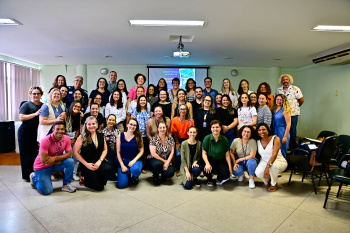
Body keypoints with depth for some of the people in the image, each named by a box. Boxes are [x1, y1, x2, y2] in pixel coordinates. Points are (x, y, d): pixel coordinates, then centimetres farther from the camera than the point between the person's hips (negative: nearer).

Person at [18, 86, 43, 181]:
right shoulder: (26, 105, -2)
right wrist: (35, 114, -19)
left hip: (37, 133, 4)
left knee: (35, 153, 3)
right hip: (25, 132, -4)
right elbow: (21, 117, -13)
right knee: (26, 153, 1)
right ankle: (26, 175, 10)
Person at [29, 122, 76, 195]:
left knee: (70, 161, -24)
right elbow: (43, 160, -27)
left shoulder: (66, 138, -11)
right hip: (43, 167, -4)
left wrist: (55, 158, -27)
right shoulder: (46, 140, -25)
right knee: (47, 191, -10)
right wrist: (60, 160, -17)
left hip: (55, 164, 4)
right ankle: (34, 177, 21)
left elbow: (69, 154, -13)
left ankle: (66, 185, -5)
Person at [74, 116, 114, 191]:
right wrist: (86, 164, -11)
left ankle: (98, 179, 2)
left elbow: (105, 149, 9)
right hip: (87, 164, -3)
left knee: (108, 169, -32)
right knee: (98, 187, -12)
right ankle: (84, 179, 20)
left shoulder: (101, 136, 5)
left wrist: (100, 161, -8)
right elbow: (76, 152, -5)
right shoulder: (82, 137, -5)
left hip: (98, 162, 3)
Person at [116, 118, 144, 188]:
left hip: (135, 161, 0)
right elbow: (118, 152, 2)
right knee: (122, 184, -16)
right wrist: (122, 165, -6)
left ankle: (135, 177, 2)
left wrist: (133, 161, -15)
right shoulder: (120, 136, 1)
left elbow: (141, 151, -1)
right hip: (123, 161, 1)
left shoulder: (138, 137, 0)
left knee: (135, 169, -38)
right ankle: (128, 174, 20)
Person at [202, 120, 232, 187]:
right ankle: (209, 179, 8)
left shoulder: (224, 139, -5)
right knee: (206, 170, -33)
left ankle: (219, 179, 17)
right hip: (210, 160, -1)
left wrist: (230, 167, -5)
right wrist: (207, 163, -23)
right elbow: (204, 153, -7)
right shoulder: (207, 138, -9)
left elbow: (227, 154, 0)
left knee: (226, 174, -25)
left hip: (221, 161, 1)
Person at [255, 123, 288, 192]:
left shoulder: (275, 138, -18)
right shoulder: (258, 141, -3)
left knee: (273, 166, -38)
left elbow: (274, 155, -27)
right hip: (264, 162, 3)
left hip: (279, 162, -3)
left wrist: (267, 167, -36)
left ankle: (274, 184, -8)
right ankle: (266, 180, 11)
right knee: (258, 173, -28)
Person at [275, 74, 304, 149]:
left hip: (293, 113, -3)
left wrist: (296, 106, 6)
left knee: (292, 131, 2)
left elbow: (301, 100, -1)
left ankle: (293, 147, 14)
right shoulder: (278, 90, 11)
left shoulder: (295, 89, -1)